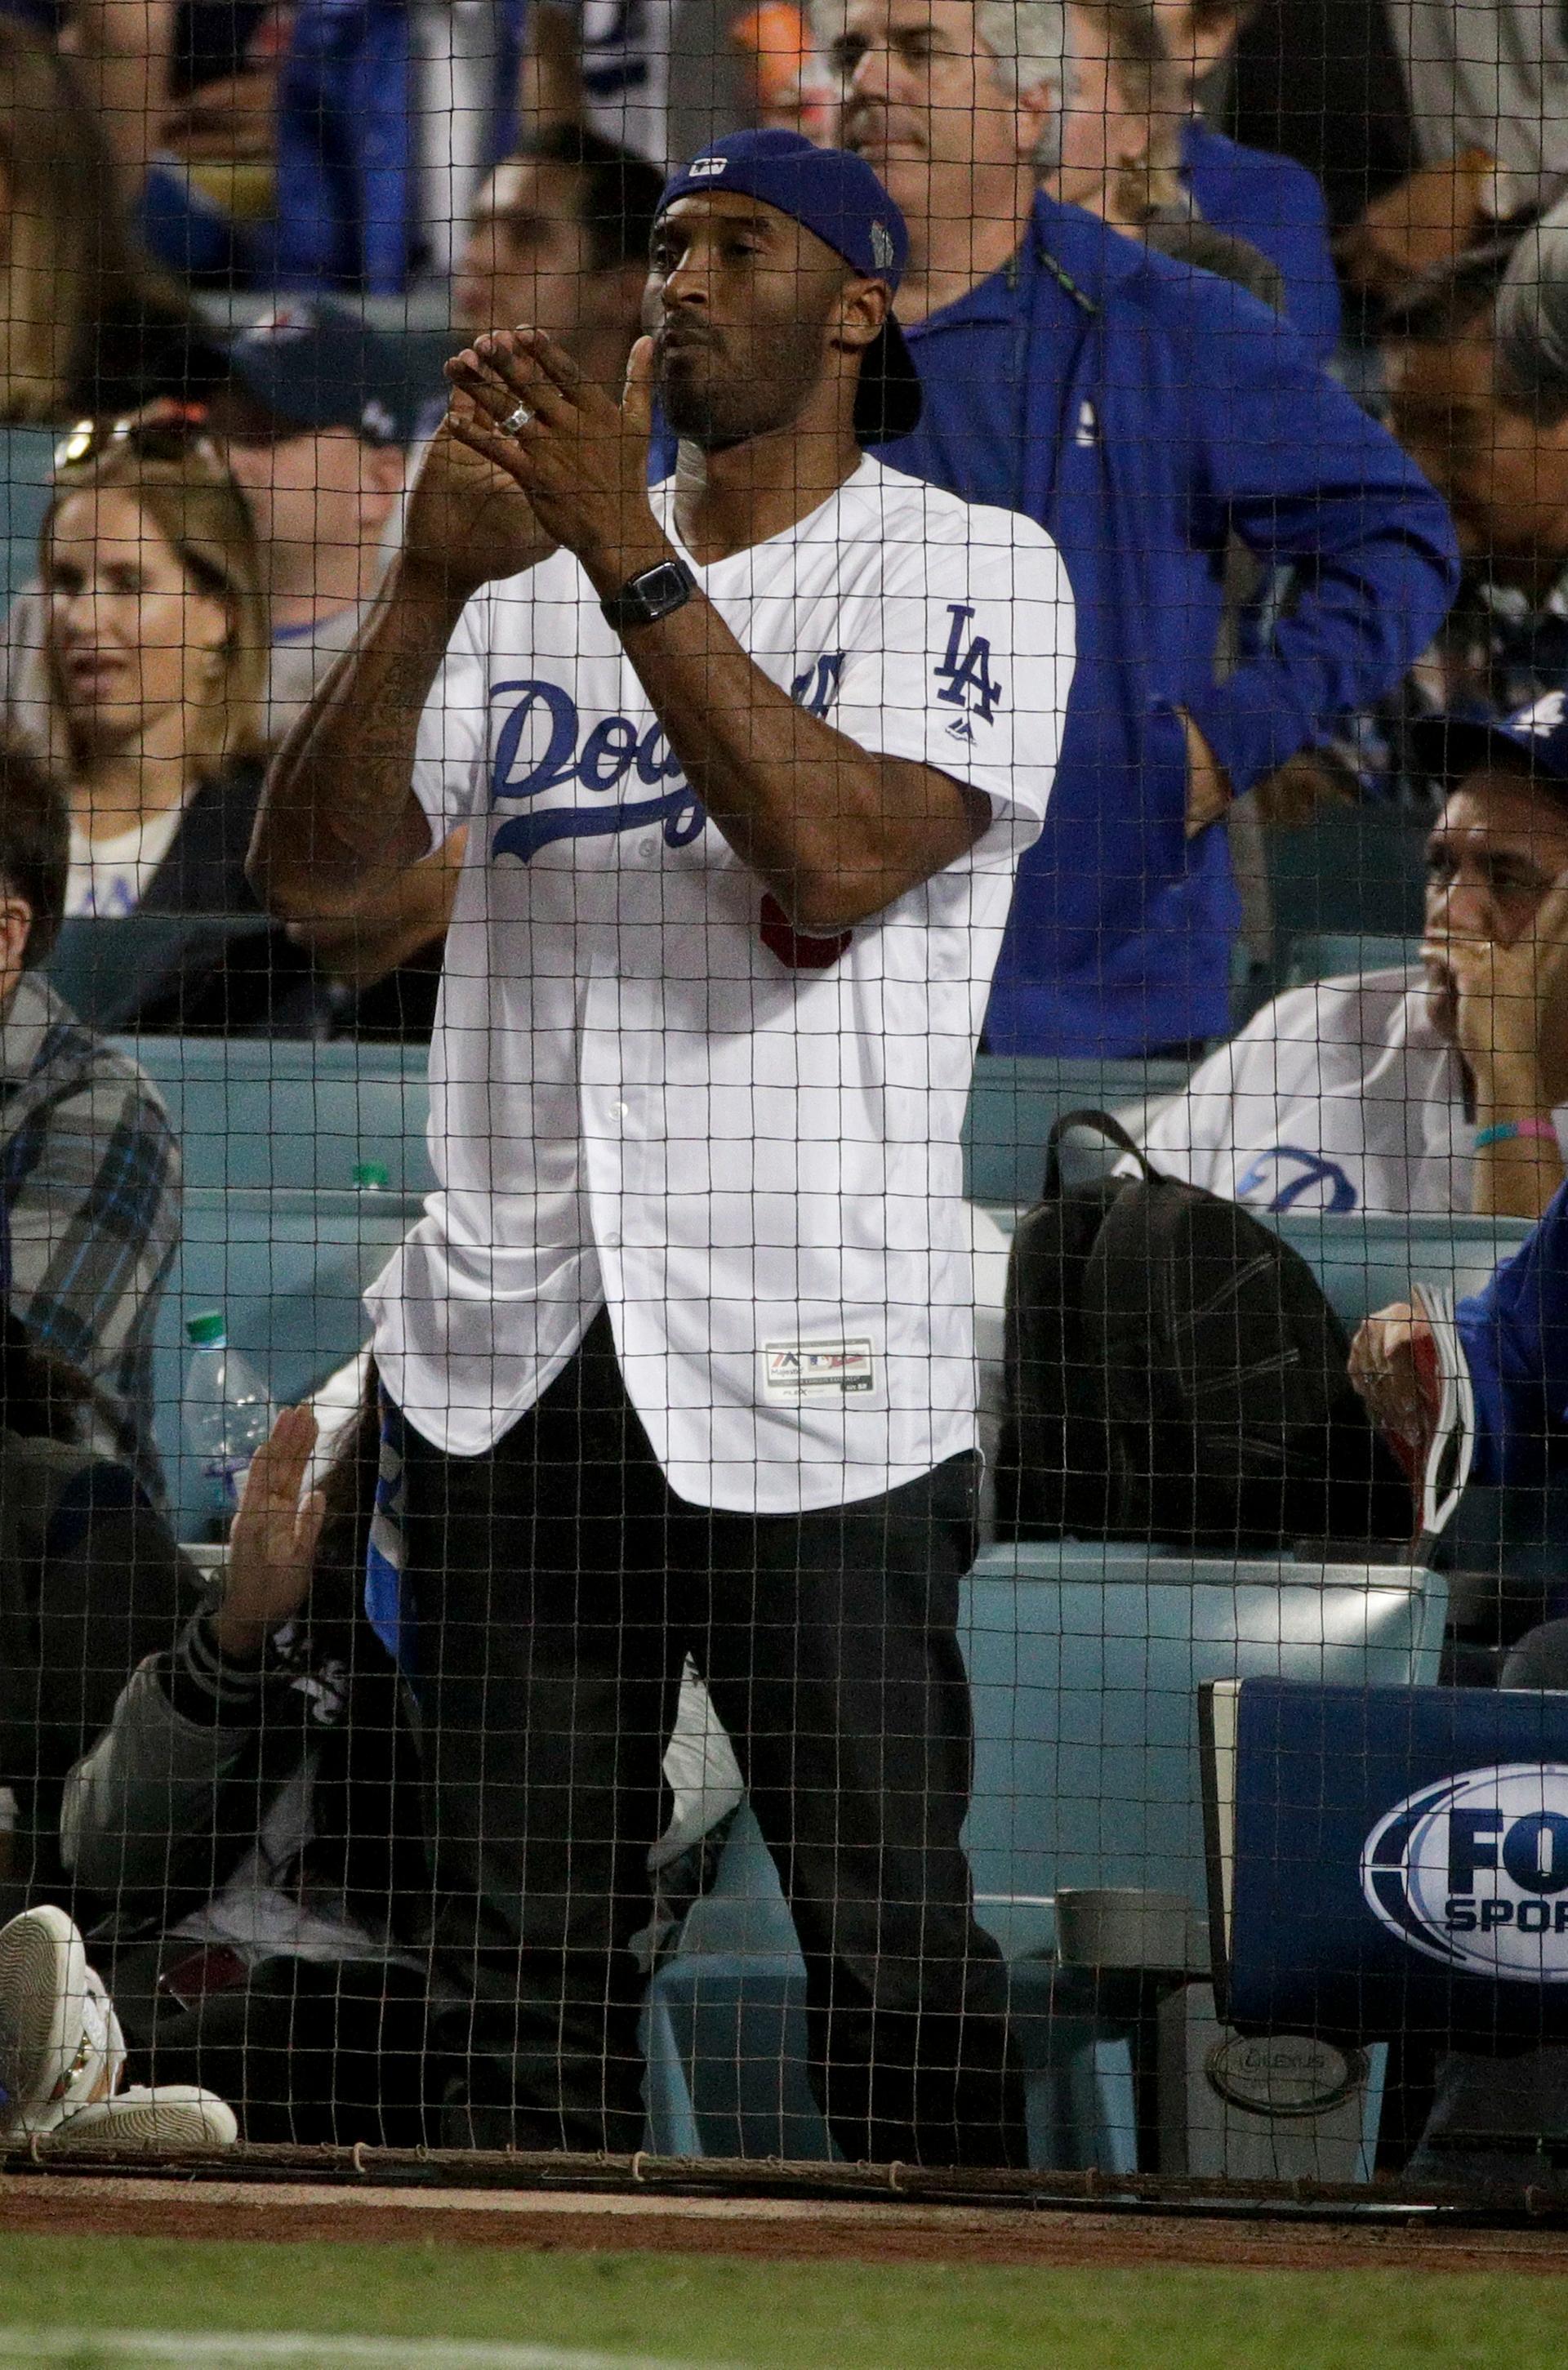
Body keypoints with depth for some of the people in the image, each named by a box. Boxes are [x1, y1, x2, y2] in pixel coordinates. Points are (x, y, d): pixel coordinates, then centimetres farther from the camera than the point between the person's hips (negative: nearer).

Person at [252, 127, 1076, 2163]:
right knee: (521, 1931, 7)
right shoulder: (536, 580, 16)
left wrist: (633, 563, -18)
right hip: (511, 1365, 5)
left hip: (811, 1371, -5)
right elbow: (311, 865, 4)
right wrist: (432, 583, -10)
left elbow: (839, 860, -16)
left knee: (890, 1933, -6)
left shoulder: (970, 571, 2)